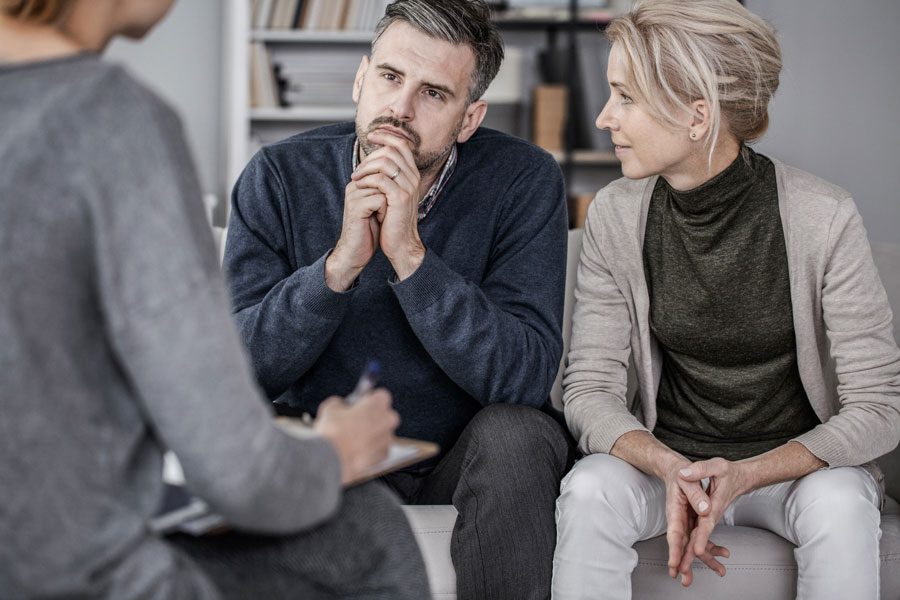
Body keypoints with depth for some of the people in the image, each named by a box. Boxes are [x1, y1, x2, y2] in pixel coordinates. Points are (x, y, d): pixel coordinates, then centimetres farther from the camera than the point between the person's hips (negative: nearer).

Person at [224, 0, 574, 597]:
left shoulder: (524, 179, -15)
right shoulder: (282, 175, -10)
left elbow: (525, 379, -24)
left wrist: (409, 254, -32)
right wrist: (341, 263, -30)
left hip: (465, 456, 0)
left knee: (515, 433, -32)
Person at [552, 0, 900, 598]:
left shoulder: (823, 218, -16)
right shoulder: (616, 215, -7)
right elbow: (590, 387, -6)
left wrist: (745, 475, -28)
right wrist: (671, 470, -27)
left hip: (797, 461, -2)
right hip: (665, 456, 2)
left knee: (839, 503, -34)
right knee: (590, 490, -28)